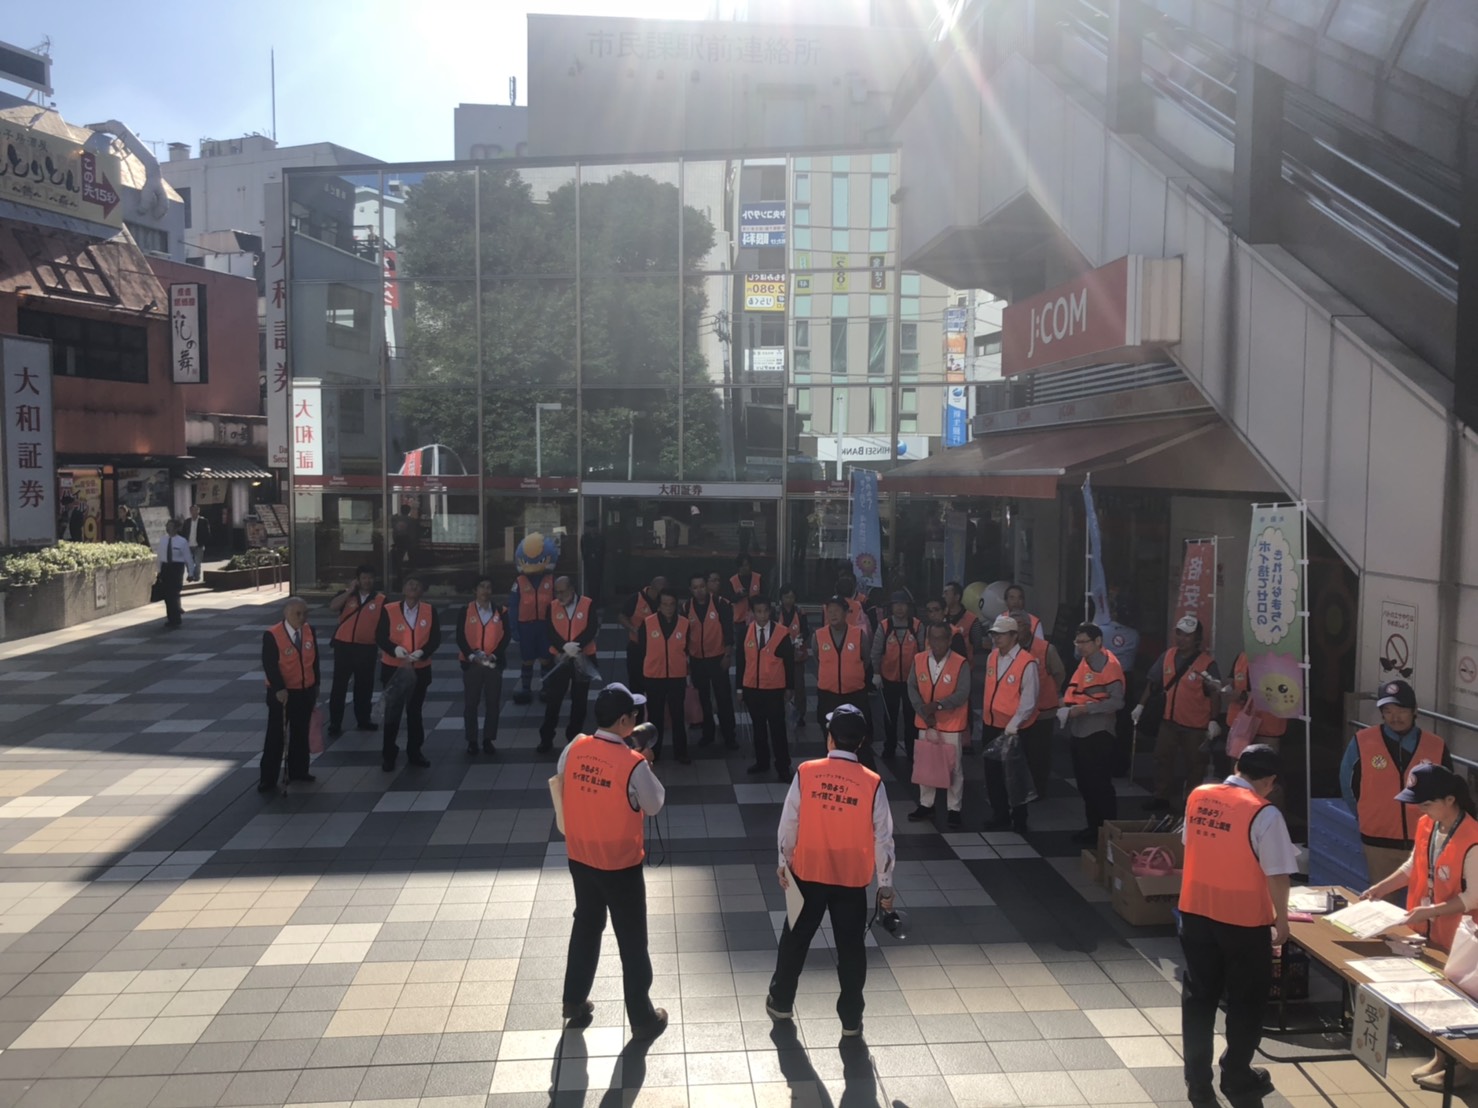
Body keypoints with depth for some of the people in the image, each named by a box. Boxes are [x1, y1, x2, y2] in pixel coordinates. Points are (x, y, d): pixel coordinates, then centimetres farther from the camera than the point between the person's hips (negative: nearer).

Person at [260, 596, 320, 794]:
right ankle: (267, 779, 7)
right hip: (281, 693, -5)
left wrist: (315, 685, 10)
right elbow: (269, 665, -20)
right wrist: (279, 689, -27)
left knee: (301, 733, 15)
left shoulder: (310, 632, 1)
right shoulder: (272, 635, -16)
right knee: (275, 736, 1)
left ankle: (298, 771, 29)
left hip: (305, 692, 5)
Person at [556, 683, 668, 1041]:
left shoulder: (573, 750, -9)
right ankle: (642, 1018, 22)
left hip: (580, 858, 5)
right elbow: (654, 806, -9)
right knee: (632, 941, 10)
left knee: (585, 928, 24)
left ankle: (575, 1002, 37)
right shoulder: (633, 764, -24)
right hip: (621, 864, -5)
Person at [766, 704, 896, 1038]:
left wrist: (784, 862, 11)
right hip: (852, 879, -1)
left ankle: (780, 1002, 33)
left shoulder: (805, 773, -13)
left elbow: (788, 823, -5)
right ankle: (851, 1019, 23)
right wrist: (885, 885, 3)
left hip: (808, 873, 1)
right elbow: (883, 838, -7)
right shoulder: (872, 783, -13)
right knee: (851, 948, 13)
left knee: (795, 939, 19)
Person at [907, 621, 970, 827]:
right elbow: (912, 688, -1)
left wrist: (937, 705, -26)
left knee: (954, 767, 4)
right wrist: (923, 711, -14)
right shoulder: (918, 660, -1)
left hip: (951, 724, -3)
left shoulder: (960, 664, -12)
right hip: (925, 722, 4)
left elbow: (962, 694, -17)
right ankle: (926, 805, 25)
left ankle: (954, 809, 14)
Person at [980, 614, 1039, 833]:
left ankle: (1019, 821, 20)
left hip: (1013, 730, -6)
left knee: (1014, 775, 5)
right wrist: (984, 716, 14)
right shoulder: (992, 657, 4)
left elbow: (1028, 701, -18)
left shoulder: (1027, 663, -17)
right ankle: (999, 817, 29)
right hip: (990, 725, 7)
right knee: (992, 773, 14)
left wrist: (1013, 725, -23)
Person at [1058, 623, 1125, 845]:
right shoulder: (1085, 662, 12)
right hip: (1080, 733, 9)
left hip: (1098, 735, -9)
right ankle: (1093, 827, 27)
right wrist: (1068, 707, 3)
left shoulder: (1109, 665, -15)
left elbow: (1117, 701, -22)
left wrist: (1086, 709, -24)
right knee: (1085, 784, 16)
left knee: (1100, 786, -1)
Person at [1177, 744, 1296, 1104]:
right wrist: (1282, 920, -1)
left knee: (1198, 996, 14)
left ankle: (1197, 1080, 21)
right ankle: (1236, 1078, 27)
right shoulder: (1264, 814, -17)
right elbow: (1277, 875, -15)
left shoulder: (1197, 796, -1)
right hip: (1244, 919, -5)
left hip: (1196, 912, 5)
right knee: (1246, 1000, 15)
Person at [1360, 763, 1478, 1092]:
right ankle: (1440, 1055, 35)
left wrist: (1431, 911, -27)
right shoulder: (1426, 825, -3)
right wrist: (1379, 889, 2)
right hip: (1426, 930, 7)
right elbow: (1413, 867, 10)